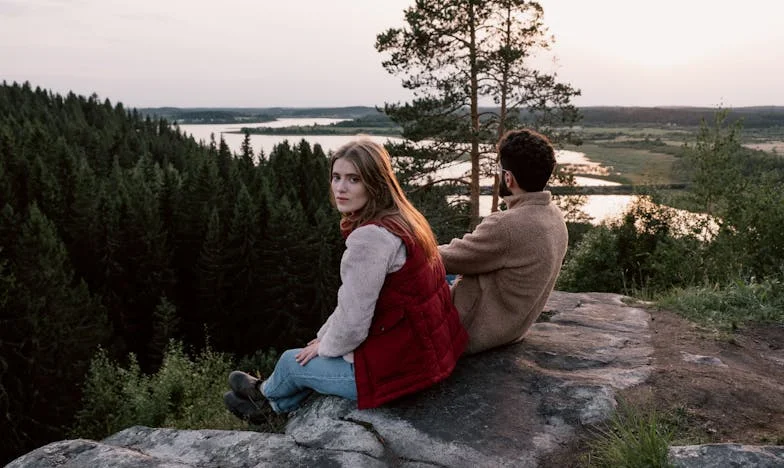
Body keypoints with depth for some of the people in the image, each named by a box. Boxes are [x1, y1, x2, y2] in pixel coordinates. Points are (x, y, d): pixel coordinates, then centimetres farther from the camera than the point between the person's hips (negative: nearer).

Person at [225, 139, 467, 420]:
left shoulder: (370, 237, -26)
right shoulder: (400, 219, 4)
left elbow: (353, 321, -21)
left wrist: (325, 346, -1)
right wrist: (324, 337, 15)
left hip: (397, 367, -8)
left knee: (293, 361, 16)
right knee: (319, 354, 28)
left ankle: (266, 393, 49)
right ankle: (275, 407, 50)